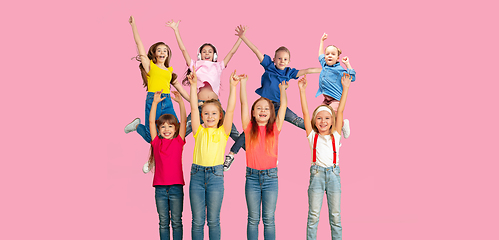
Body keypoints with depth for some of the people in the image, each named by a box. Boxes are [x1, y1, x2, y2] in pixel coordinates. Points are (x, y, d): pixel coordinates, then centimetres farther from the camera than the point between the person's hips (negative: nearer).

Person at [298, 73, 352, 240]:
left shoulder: (335, 136, 9)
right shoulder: (312, 136, 6)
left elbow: (340, 111, 5)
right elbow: (305, 113, 0)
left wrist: (345, 88, 3)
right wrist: (302, 90, -5)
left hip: (333, 173, 1)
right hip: (317, 173, -1)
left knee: (335, 215, 6)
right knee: (313, 215, 0)